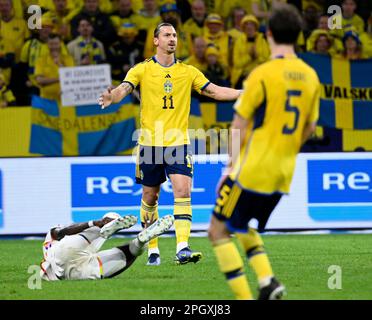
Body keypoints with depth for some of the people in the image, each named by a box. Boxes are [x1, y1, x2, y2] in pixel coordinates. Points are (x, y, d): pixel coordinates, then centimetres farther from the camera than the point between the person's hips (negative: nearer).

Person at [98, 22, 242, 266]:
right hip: (150, 143, 0)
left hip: (178, 142, 1)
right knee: (150, 197, 7)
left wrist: (245, 93, -6)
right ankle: (152, 250, 20)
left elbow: (214, 91, 6)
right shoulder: (142, 70, 2)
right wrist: (112, 97, -35)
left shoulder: (188, 72, 8)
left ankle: (183, 248, -21)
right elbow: (124, 88, -12)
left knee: (183, 192, -15)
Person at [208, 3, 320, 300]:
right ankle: (268, 280, 1)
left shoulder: (262, 74, -14)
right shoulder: (310, 77, 4)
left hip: (252, 170, -7)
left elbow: (239, 126, -12)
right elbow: (309, 127, 13)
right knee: (244, 227, 24)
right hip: (283, 175, 7)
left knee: (219, 230, 5)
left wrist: (231, 166, -3)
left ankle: (244, 297, -5)